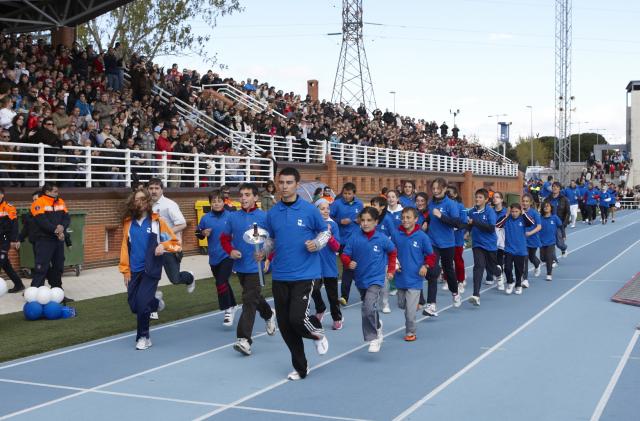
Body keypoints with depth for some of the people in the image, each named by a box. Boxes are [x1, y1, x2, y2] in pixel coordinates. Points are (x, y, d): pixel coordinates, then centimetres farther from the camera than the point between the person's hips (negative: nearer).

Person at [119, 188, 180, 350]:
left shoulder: (157, 221, -3)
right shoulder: (128, 223, 5)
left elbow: (175, 243, 2)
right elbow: (125, 247, 9)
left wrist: (163, 246, -18)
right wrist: (125, 270, 6)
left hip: (151, 270, -4)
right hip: (134, 271, 4)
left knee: (142, 304, -12)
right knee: (134, 306, 5)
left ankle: (143, 337, 8)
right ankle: (154, 300, 37)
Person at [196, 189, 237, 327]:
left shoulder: (230, 216, -8)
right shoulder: (206, 218, 1)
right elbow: (198, 234, 11)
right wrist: (203, 233, -9)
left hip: (227, 255, -4)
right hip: (214, 257, 4)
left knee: (221, 282, -14)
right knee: (223, 283, 17)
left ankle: (228, 310, -1)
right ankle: (232, 305, 37)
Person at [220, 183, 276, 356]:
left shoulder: (264, 217, -10)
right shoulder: (233, 217, 1)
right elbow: (224, 237, 11)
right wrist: (230, 251, -6)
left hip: (256, 266, -5)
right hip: (240, 265, 5)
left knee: (249, 301, -11)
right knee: (254, 296, 23)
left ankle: (244, 339, -12)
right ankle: (268, 314, 51)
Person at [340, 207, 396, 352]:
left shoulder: (382, 239, -11)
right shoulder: (354, 238, -9)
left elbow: (392, 252, 8)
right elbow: (345, 255, -3)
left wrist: (391, 270, 9)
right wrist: (349, 263, -24)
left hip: (376, 279, -4)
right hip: (361, 279, 4)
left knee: (368, 307, -23)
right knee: (369, 309, 22)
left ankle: (373, 338, -9)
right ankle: (378, 326, 51)